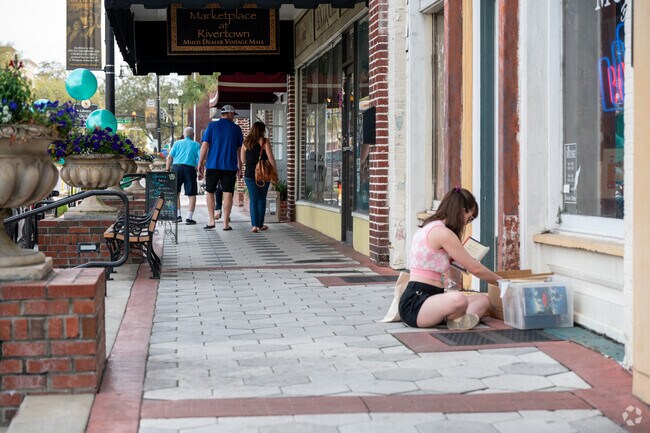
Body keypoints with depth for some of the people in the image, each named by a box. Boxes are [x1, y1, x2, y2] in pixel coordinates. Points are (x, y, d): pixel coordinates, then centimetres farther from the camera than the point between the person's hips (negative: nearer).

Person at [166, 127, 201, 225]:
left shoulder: (177, 143, 14)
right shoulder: (196, 145, 11)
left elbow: (169, 157, 5)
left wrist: (167, 170, 9)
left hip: (176, 167, 1)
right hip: (190, 168, -1)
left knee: (175, 193, 13)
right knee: (192, 194, 5)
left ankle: (178, 215, 8)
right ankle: (189, 218, 0)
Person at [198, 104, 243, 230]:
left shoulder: (212, 126, 2)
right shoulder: (236, 128, 5)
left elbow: (205, 145, -2)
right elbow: (240, 149, 8)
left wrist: (200, 164, 3)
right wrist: (240, 167, 16)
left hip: (213, 165, 0)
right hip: (230, 166, 0)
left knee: (210, 191, 13)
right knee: (228, 193, 2)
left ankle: (211, 220, 6)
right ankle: (226, 223, 1)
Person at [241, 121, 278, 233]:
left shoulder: (246, 142, 4)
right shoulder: (264, 141, -6)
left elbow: (243, 159, 10)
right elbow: (271, 159, -9)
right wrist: (275, 172, -2)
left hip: (249, 174, 2)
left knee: (253, 199, 3)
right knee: (262, 199, 11)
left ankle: (254, 225, -9)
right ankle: (260, 224, 16)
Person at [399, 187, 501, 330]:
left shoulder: (428, 228, 18)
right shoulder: (442, 233, -13)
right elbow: (475, 269, -7)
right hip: (415, 304, -11)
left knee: (483, 300, 8)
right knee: (458, 300, -41)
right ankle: (455, 319, -9)